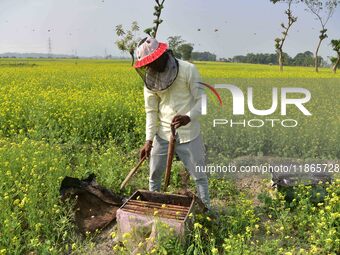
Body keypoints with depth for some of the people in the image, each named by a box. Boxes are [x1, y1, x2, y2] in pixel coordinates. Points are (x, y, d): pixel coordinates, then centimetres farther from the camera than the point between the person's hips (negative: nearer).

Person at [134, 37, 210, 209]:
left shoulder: (188, 70, -14)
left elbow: (202, 100, -12)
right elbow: (151, 111, 0)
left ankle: (206, 208, 32)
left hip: (189, 134, -4)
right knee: (154, 175, 17)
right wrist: (149, 140, -9)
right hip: (163, 135, 4)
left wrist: (188, 117, -31)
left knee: (199, 175, 10)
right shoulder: (150, 78, -2)